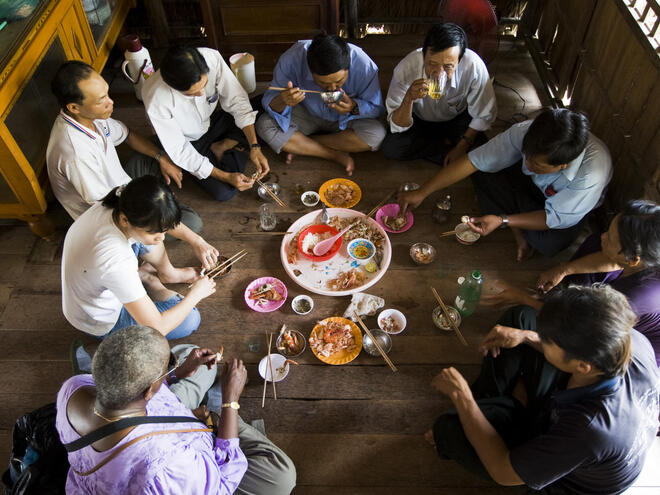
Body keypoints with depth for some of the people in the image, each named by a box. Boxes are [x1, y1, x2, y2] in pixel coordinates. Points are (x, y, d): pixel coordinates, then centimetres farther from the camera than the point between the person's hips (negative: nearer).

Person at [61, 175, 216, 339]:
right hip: (102, 324, -7)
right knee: (191, 319, -9)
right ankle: (146, 279, 7)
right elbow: (157, 328, -36)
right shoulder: (116, 262, -44)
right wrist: (196, 294, -23)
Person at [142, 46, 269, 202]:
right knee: (224, 192, -17)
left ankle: (221, 147, -1)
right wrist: (226, 177, -28)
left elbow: (237, 101, -19)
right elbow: (178, 151, -26)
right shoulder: (155, 100, -37)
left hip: (212, 121, 4)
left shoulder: (211, 58, -31)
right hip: (189, 142, -4)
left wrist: (254, 147, -27)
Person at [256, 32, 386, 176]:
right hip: (307, 114, 0)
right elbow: (268, 100, -21)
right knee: (265, 126, -26)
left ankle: (300, 146, -15)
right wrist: (282, 101, -46)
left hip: (345, 119, 0)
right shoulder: (291, 60, -30)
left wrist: (354, 107, -38)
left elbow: (376, 108, -16)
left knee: (377, 134, -30)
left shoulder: (364, 65, -30)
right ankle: (335, 155, -19)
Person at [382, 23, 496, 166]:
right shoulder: (406, 68, -31)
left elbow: (484, 116, -15)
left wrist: (461, 147, -18)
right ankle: (446, 144, -5)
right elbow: (398, 127, -27)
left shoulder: (474, 66, -31)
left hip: (457, 120, 0)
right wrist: (409, 98, -46)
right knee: (390, 148, -26)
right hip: (419, 121, 1)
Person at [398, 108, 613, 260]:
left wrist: (503, 220, -37)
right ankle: (519, 234, -11)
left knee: (548, 243, -35)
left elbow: (557, 218, -27)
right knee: (482, 172, -23)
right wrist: (421, 193, -28)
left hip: (566, 208, -3)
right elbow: (473, 160, -29)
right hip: (533, 185, 4)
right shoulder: (526, 132, -34)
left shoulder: (593, 174, -41)